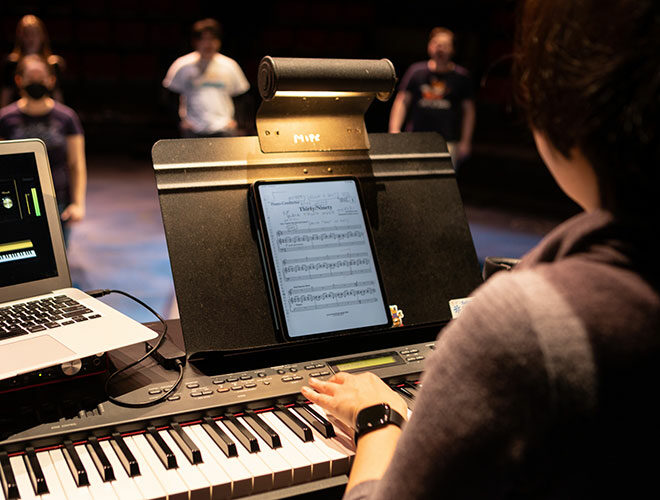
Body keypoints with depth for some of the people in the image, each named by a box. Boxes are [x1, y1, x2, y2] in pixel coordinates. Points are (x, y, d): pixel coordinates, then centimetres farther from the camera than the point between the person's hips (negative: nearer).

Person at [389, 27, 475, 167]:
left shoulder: (460, 76, 6)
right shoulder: (416, 71, 7)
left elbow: (469, 110, 9)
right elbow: (401, 101, 7)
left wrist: (465, 142, 5)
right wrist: (394, 130, -4)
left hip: (448, 141, -1)